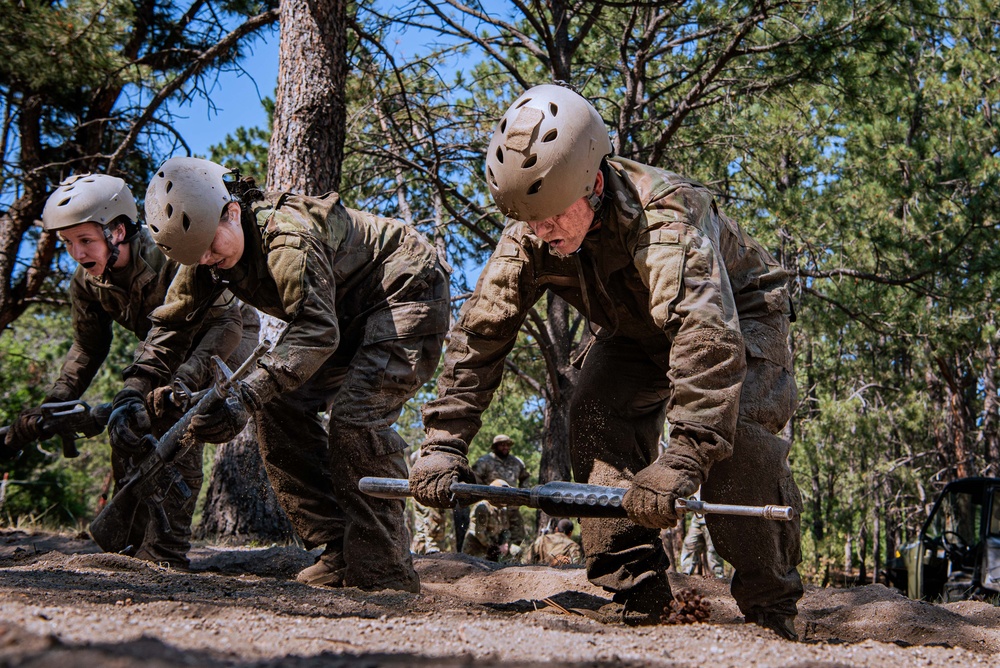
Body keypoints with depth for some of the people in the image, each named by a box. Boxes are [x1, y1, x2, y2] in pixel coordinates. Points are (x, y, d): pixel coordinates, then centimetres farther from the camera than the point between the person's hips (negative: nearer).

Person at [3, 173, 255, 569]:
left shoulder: (171, 259, -35)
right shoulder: (87, 283, -14)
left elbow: (226, 323, -37)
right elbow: (88, 348, 1)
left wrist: (182, 382, -50)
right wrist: (51, 406, -9)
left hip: (231, 343, -7)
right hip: (171, 354, 7)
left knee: (176, 421, -26)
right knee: (127, 422, -10)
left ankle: (167, 554, -22)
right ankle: (133, 548, 3)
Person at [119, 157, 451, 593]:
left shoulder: (289, 236, -34)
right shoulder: (206, 247, -6)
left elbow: (317, 331, -40)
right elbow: (171, 321, 5)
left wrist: (246, 396, -47)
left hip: (408, 295, -9)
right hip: (349, 314, 9)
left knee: (356, 414, -25)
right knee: (281, 408, -3)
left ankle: (384, 573, -18)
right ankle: (339, 555, 1)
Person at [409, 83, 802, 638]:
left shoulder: (666, 215, -42)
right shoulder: (528, 237, -22)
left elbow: (709, 335, -54)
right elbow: (479, 332, -16)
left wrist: (682, 459, -63)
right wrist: (444, 442, -23)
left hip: (740, 313, -5)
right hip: (639, 329, 6)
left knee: (734, 429, -29)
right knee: (596, 419, -18)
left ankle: (770, 604, -13)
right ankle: (633, 593, -9)